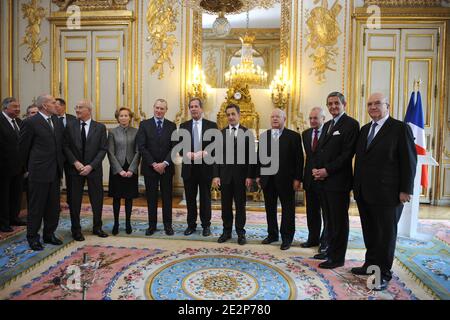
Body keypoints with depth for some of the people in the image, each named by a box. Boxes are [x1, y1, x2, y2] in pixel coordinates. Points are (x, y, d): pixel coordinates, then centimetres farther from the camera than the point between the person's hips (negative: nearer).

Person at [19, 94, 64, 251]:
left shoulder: (57, 120, 9)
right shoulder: (31, 122, -10)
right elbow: (23, 146, -2)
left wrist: (59, 164, 14)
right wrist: (30, 166, 8)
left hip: (55, 171, 6)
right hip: (39, 171, -6)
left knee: (54, 206, 13)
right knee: (36, 206, 5)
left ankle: (49, 234, 27)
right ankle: (32, 237, 19)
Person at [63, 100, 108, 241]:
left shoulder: (100, 127, -1)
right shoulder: (70, 126, 2)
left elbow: (103, 149, -4)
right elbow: (66, 147, 1)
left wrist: (91, 166, -13)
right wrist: (75, 162, -13)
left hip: (94, 169, 0)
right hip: (75, 169, 1)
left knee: (97, 200, 8)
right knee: (75, 201, 6)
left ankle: (97, 227, 25)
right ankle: (76, 230, 21)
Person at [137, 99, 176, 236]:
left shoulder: (172, 126, 4)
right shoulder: (144, 124, 1)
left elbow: (174, 147, -2)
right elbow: (141, 146, -6)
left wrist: (165, 163, -14)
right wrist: (153, 164, -13)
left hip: (166, 167, 1)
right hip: (149, 167, -1)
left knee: (167, 197, 7)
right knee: (151, 198, 7)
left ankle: (168, 225, 18)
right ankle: (152, 225, 18)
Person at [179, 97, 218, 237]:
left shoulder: (212, 125, 1)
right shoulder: (183, 126, 8)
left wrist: (205, 153, -19)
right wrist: (187, 154, -15)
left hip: (205, 167, -2)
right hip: (189, 167, 2)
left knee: (205, 198, 7)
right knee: (190, 198, 11)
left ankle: (206, 225, 21)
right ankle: (191, 224, 24)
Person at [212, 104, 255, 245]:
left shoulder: (247, 133, -1)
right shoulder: (221, 133, 5)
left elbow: (251, 156, -3)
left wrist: (250, 176, -9)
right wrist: (216, 175, -4)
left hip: (241, 175, -2)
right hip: (225, 175, 2)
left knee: (240, 205, 8)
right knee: (226, 205, 10)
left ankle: (240, 233, 20)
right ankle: (227, 231, 24)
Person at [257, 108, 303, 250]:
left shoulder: (294, 136, -3)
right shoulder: (263, 136, 9)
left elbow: (299, 159, -6)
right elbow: (259, 157, 11)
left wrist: (297, 178, -10)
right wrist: (258, 176, 7)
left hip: (285, 179, -4)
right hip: (267, 179, 4)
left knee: (287, 209, 5)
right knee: (270, 208, 13)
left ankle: (287, 237, 17)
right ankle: (272, 234, 27)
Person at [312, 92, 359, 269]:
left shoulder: (351, 124, -7)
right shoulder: (327, 125, 18)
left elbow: (347, 154, -15)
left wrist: (327, 170, -16)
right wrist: (315, 168, 1)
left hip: (338, 181, -7)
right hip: (323, 180, 8)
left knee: (339, 220, 2)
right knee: (329, 219, 16)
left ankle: (337, 257, 13)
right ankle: (331, 250, 28)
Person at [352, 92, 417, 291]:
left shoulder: (400, 128, -5)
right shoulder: (365, 129, 14)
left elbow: (409, 161, -8)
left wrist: (405, 190, -12)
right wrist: (357, 185, 12)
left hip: (387, 192, -5)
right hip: (364, 192, 6)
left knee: (386, 234, 6)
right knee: (369, 232, 13)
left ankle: (384, 274, 18)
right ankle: (371, 264, 28)